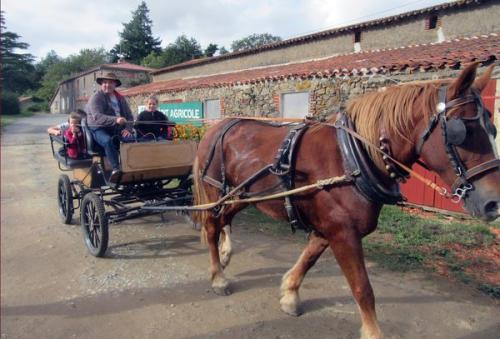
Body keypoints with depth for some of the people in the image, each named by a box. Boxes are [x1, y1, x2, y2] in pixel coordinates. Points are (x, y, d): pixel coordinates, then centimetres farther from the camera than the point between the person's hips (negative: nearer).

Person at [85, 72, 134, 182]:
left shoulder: (120, 98, 19)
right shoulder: (95, 98, 1)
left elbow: (129, 116, 18)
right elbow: (97, 117, -16)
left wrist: (128, 129, -4)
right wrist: (115, 120, -34)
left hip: (118, 129, 4)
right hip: (99, 129, -4)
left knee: (133, 138, -28)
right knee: (108, 141, -39)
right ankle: (115, 169, -45)